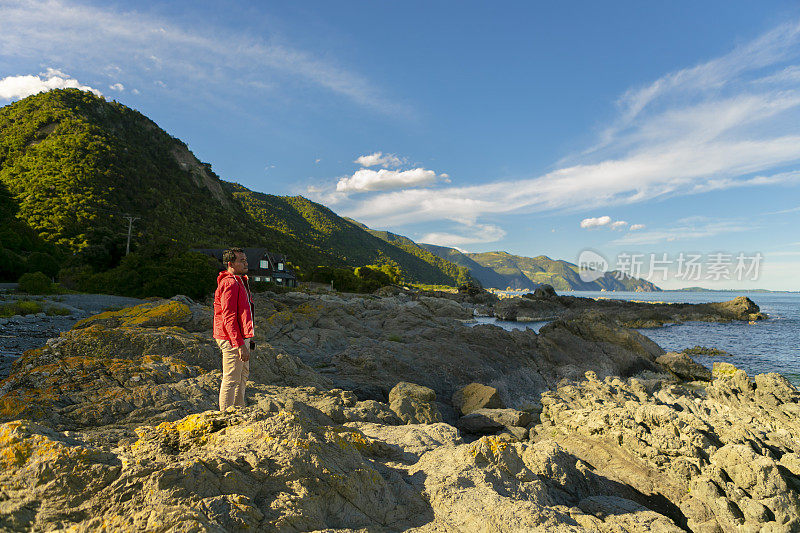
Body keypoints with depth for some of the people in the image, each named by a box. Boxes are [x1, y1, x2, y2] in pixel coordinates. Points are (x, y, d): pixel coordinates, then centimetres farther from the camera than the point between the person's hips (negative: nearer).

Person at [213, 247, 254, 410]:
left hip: (241, 337, 11)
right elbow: (228, 317, -23)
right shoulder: (230, 283, -18)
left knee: (243, 375, 19)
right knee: (231, 379, -2)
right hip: (233, 340, -11)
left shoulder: (240, 281, 15)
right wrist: (240, 345, -25)